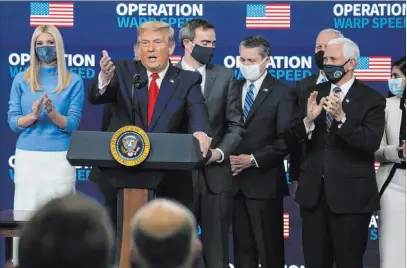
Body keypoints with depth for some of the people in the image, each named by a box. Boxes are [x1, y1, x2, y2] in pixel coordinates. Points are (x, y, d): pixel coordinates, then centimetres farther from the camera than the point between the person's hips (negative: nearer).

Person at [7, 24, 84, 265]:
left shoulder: (73, 81, 3)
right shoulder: (22, 80, 7)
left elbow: (72, 124, -2)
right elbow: (13, 122, 3)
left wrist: (52, 113, -20)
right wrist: (33, 115, -16)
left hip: (60, 157, -1)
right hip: (27, 156, 1)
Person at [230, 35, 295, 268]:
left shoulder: (282, 92, -3)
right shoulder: (233, 89, 13)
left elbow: (286, 139, -10)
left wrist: (253, 160, -16)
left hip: (264, 182, -5)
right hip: (235, 181, 5)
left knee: (270, 248, 0)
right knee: (242, 247, 9)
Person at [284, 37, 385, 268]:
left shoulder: (372, 99, -5)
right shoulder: (312, 94, 7)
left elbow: (372, 143, -17)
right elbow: (290, 140, 1)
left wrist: (341, 117, -28)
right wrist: (308, 119, -19)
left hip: (350, 195, -4)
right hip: (313, 193, 4)